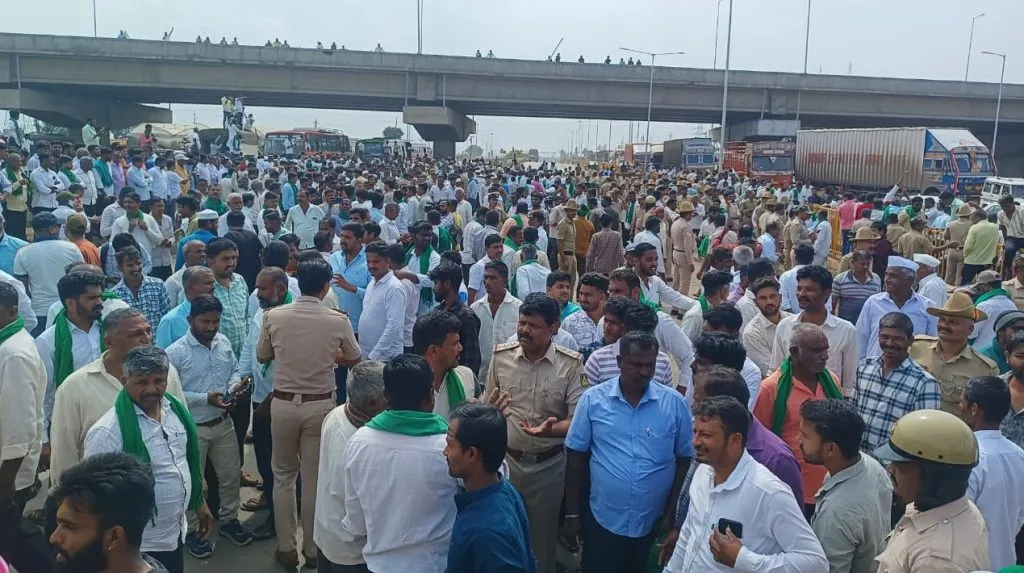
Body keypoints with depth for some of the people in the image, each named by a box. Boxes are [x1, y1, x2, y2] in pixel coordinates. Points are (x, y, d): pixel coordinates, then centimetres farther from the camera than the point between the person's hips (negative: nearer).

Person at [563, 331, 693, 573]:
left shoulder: (675, 403, -6)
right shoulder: (592, 399, -7)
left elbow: (684, 459, 2)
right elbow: (576, 457, -1)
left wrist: (671, 512, 1)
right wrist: (572, 514, 0)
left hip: (653, 523, 1)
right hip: (602, 521, -1)